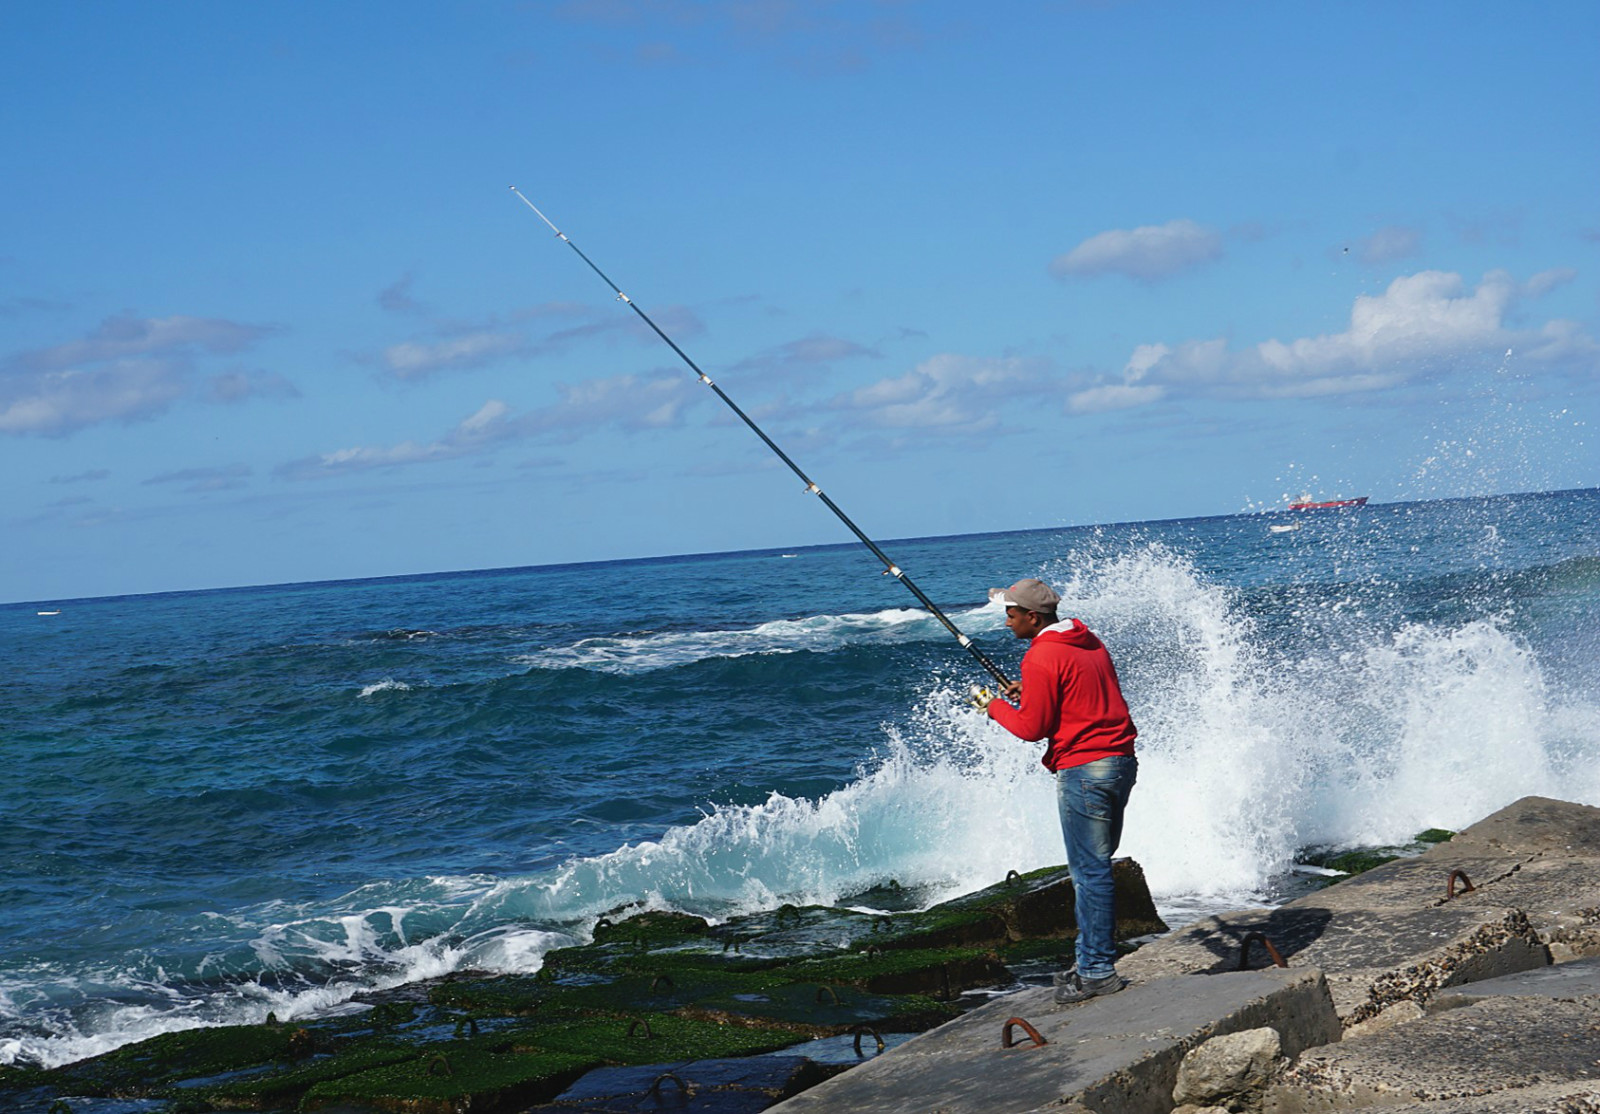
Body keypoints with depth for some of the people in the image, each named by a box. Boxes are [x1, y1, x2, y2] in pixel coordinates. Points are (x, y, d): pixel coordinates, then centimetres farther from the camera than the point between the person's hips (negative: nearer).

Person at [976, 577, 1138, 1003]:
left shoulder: (1042, 658, -13)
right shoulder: (1090, 643, 14)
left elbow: (1032, 728, -12)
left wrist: (996, 708, 5)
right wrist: (1031, 691, 18)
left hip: (1083, 771, -9)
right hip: (1121, 761, 9)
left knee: (1090, 872, -5)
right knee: (1096, 866, 15)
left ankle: (1098, 973, -3)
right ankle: (1094, 961, 20)